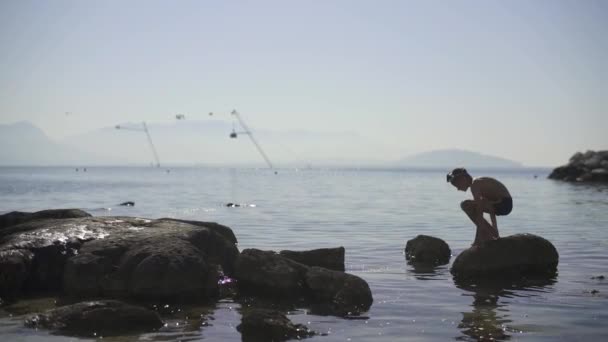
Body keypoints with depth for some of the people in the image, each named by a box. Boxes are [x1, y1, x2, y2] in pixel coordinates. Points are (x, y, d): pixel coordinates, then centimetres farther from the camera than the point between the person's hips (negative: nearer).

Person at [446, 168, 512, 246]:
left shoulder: (475, 184, -13)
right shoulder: (479, 182, 18)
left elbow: (479, 210, -19)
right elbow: (491, 207, 25)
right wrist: (494, 229, 29)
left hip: (502, 204, -10)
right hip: (507, 204, 10)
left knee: (466, 205, -12)